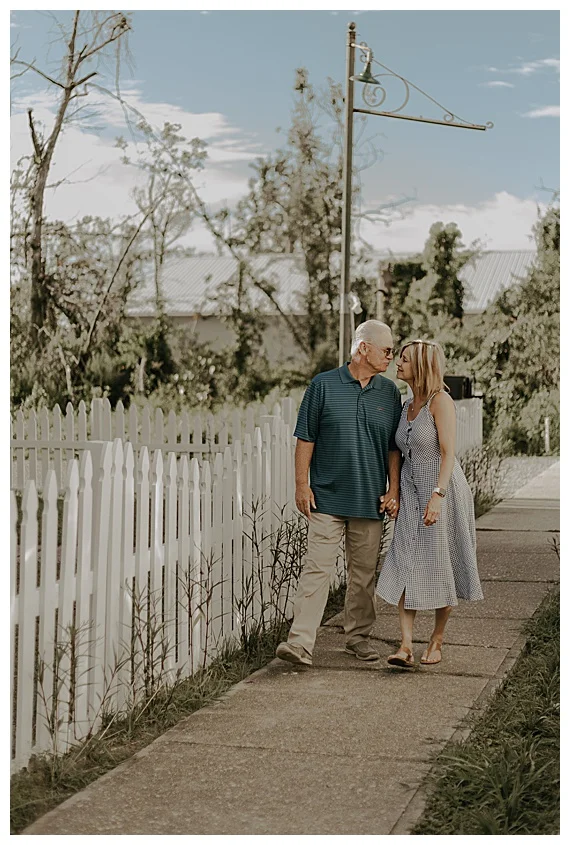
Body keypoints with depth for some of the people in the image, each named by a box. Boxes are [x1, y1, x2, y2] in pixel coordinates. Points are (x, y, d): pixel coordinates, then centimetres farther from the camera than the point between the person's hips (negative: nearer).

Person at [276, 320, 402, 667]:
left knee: (364, 573, 10)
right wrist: (302, 484, -4)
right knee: (317, 569, -9)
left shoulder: (390, 392, 9)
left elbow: (394, 447, 12)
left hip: (370, 501, 3)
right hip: (327, 497, -3)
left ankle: (359, 636, 25)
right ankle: (300, 643, -10)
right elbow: (306, 439, 1)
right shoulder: (324, 385, -1)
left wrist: (394, 490, 5)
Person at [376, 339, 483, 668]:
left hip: (443, 491, -7)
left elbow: (448, 452, -18)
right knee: (405, 567, -5)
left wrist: (437, 495, -26)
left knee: (440, 568, 4)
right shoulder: (407, 406, 12)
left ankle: (437, 641, 19)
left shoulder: (441, 401, -11)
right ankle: (406, 646, -7)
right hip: (412, 493, 7)